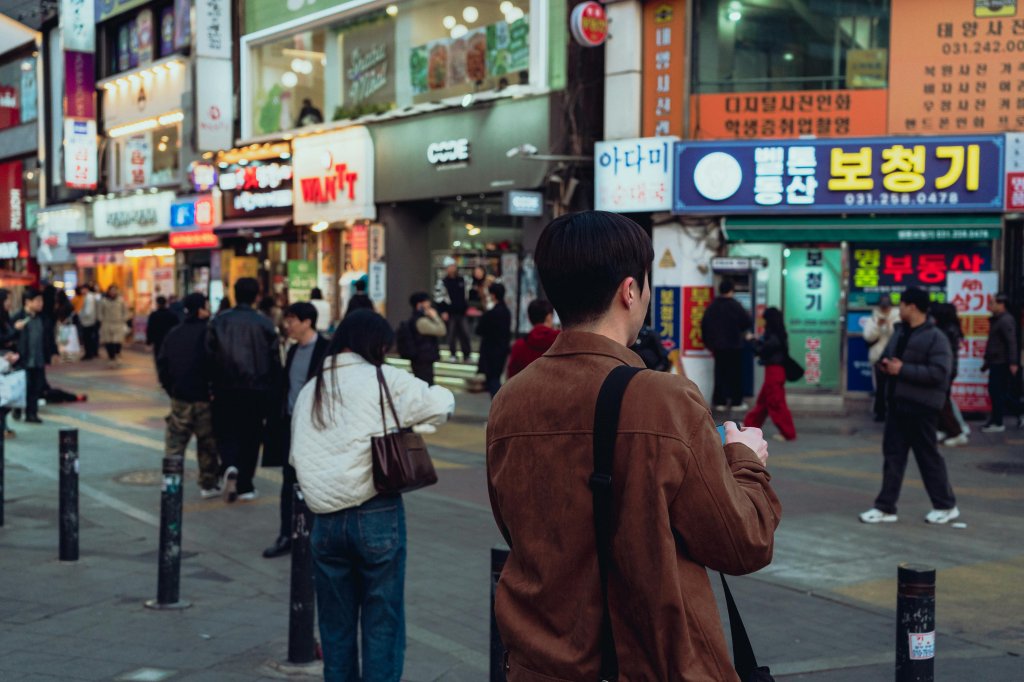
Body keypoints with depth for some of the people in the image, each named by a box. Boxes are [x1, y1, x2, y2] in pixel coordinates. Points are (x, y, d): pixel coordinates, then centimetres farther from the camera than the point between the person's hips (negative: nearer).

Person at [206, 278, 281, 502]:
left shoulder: (219, 322, -1)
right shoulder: (265, 324, -5)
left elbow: (209, 355, -1)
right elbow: (274, 360, -4)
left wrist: (212, 385, 7)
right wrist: (273, 387, 7)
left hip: (225, 390, 1)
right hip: (256, 390, 0)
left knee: (226, 433, 11)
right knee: (250, 435, 10)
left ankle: (230, 465, -18)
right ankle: (244, 486, 13)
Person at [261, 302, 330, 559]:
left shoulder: (326, 350, -11)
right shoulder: (293, 350, 11)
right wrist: (278, 420, 12)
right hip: (290, 424, 6)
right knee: (289, 482, 8)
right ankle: (286, 536, 13)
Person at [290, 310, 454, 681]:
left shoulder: (309, 391, 12)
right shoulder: (385, 379, -4)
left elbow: (297, 456, 12)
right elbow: (441, 404, -8)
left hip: (325, 518, 5)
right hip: (376, 514, -5)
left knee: (335, 627, 14)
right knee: (382, 624, 3)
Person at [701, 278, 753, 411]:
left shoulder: (711, 307, 4)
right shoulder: (735, 306, -12)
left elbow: (704, 326, 7)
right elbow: (748, 323, -11)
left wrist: (709, 343, 16)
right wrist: (745, 332, 12)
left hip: (717, 346, 5)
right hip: (734, 345, -5)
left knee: (720, 373, 10)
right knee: (736, 374, 4)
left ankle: (719, 401, 9)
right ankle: (736, 401, 5)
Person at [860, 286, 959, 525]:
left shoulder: (935, 338, -14)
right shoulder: (899, 332, 12)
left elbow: (938, 372, -23)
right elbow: (887, 355, 26)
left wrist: (902, 369, -22)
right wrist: (886, 364, 0)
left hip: (920, 407, -8)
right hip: (897, 403, 8)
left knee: (928, 456, 3)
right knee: (893, 454, 7)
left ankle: (946, 506, 18)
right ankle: (885, 508, 10)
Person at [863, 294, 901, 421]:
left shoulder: (897, 319, 1)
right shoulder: (872, 319, 6)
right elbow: (868, 337, -6)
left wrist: (890, 325, -20)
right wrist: (878, 325, -17)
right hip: (878, 358, 2)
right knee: (879, 387, 6)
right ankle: (880, 412, 15)